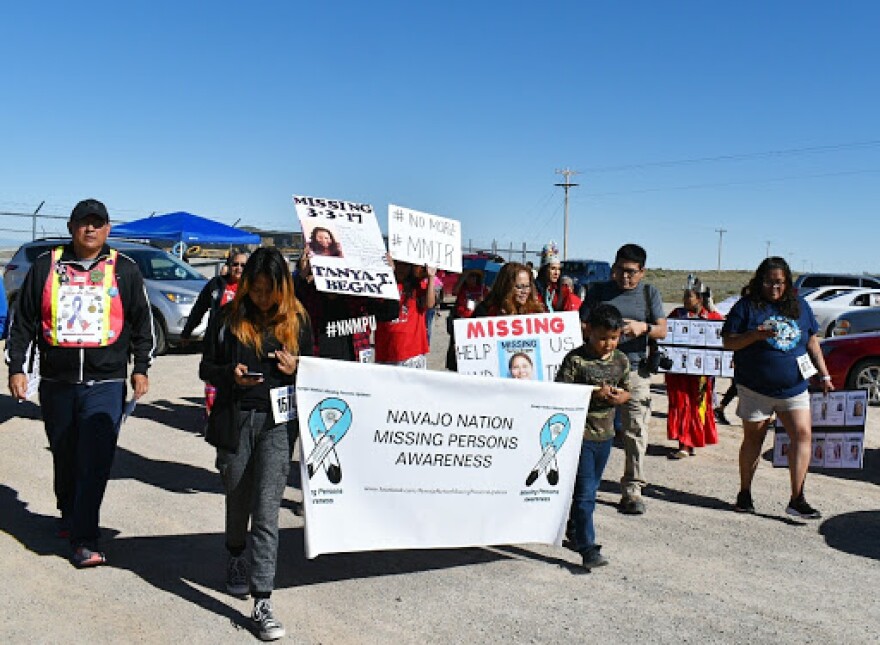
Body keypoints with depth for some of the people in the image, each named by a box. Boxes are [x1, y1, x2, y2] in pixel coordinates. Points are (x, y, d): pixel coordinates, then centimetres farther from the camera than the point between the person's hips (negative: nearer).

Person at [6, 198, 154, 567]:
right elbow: (23, 321, 10)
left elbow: (142, 323, 10)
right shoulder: (46, 267, 7)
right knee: (64, 457, 14)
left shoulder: (124, 270, 5)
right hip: (56, 383, 2)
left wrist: (141, 368, 6)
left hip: (106, 384, -2)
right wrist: (16, 367, 5)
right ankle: (69, 517, 36)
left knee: (96, 461, -10)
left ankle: (84, 540, -8)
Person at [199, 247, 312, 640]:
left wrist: (295, 369, -11)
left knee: (266, 509, -7)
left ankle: (262, 604, -4)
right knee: (237, 500, 18)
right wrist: (231, 374, -16)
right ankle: (235, 558, 48)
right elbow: (206, 367, 5)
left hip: (277, 421, -1)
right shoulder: (228, 317, 1)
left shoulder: (297, 319, 3)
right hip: (234, 420, 1)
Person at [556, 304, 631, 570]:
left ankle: (574, 530, 37)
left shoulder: (621, 360, 5)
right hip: (580, 433, -6)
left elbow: (626, 390, 15)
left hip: (605, 434, 6)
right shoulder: (575, 359, -12)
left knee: (591, 488, 18)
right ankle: (588, 548, -4)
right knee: (584, 492, -6)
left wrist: (621, 396, -8)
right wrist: (593, 393, -22)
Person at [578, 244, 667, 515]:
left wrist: (643, 328, -15)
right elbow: (581, 325, 8)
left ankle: (632, 490, 4)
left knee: (636, 431, -3)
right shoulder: (599, 291, 10)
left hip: (635, 370, 0)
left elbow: (662, 330, 6)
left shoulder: (649, 293, 11)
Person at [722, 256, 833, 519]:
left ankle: (797, 499, -4)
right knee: (753, 439, 8)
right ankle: (744, 493, 23)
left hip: (794, 388, 3)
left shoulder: (800, 306, 10)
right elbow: (728, 342, -5)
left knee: (802, 435, -9)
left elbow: (812, 342, 17)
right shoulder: (747, 306, -2)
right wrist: (755, 335, -22)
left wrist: (825, 376, 13)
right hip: (755, 389, -3)